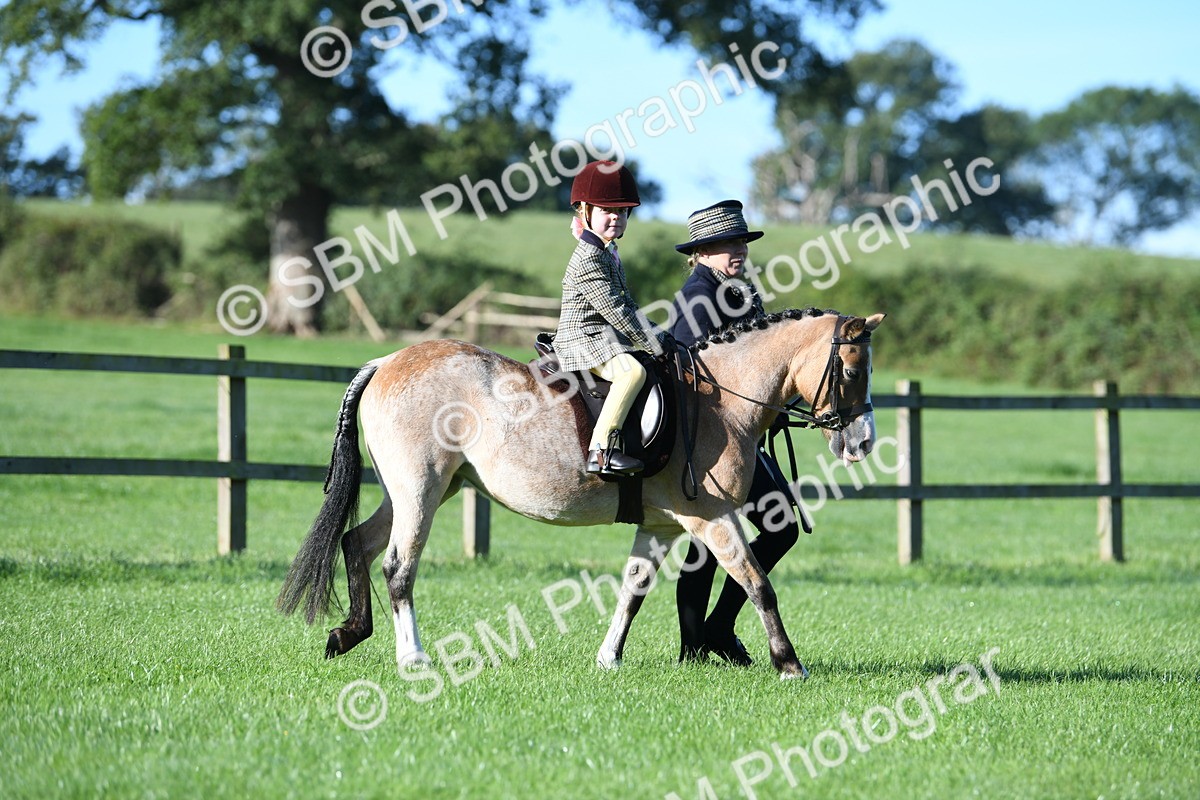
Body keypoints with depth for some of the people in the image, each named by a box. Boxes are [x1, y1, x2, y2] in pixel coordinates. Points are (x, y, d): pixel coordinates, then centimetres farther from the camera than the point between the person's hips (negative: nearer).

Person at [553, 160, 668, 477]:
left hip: (606, 336, 11)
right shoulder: (588, 258, -17)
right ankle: (600, 451, -38)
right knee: (633, 371, -33)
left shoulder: (609, 254, 16)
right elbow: (614, 309, -21)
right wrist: (653, 342, -18)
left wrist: (654, 335, 15)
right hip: (583, 339, -11)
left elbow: (627, 303, 24)